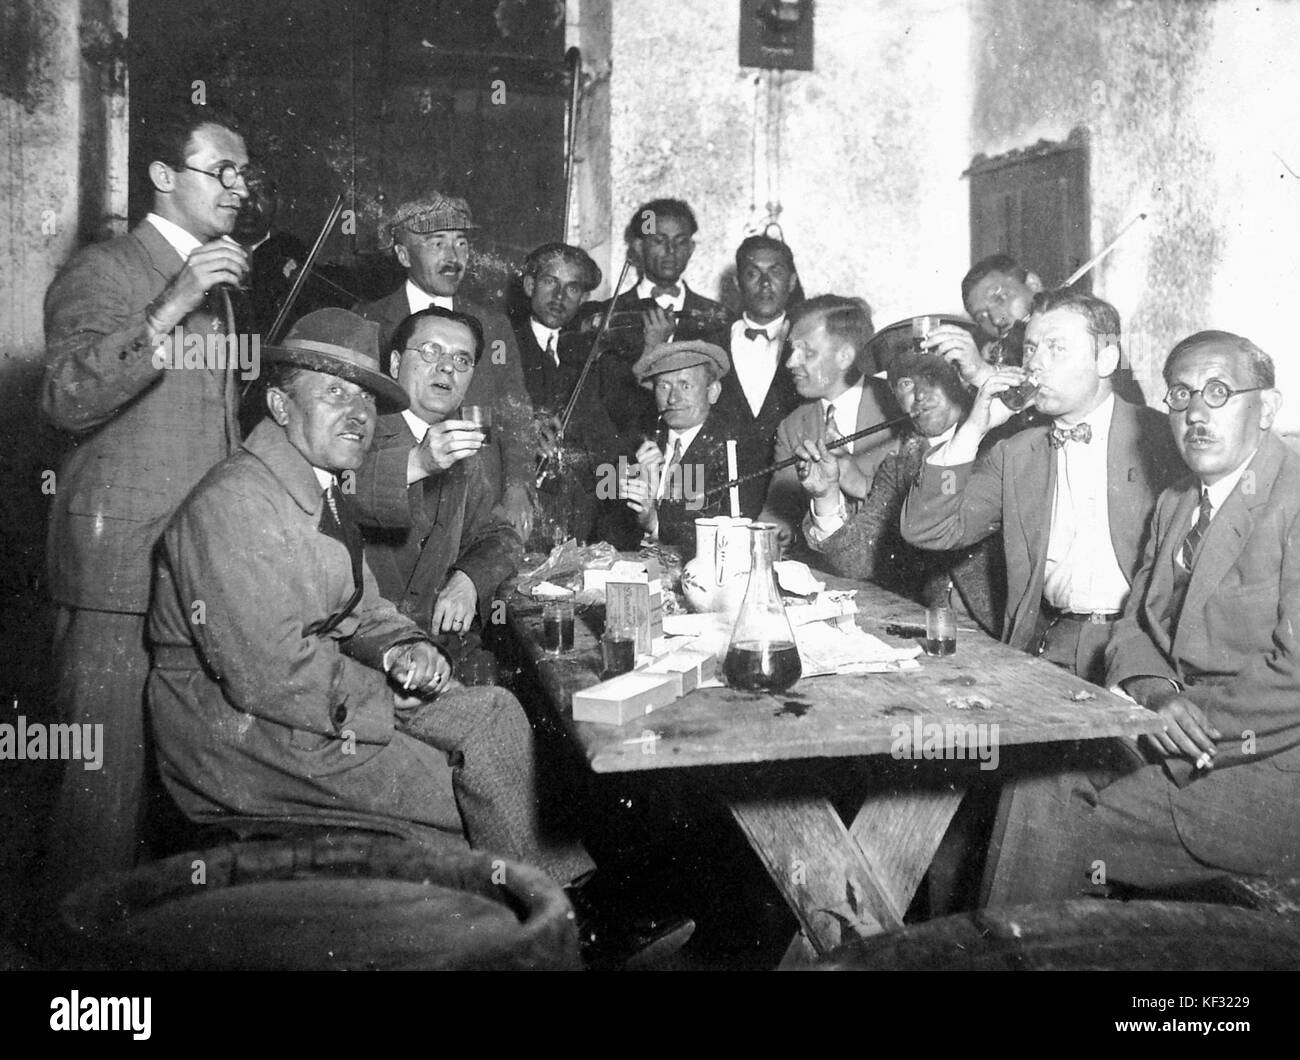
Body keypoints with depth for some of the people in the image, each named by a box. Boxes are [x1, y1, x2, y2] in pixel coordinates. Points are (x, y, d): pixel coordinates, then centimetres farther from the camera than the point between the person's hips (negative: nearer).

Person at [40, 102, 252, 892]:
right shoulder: (104, 272, -3)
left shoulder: (218, 283, 21)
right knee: (108, 772, -2)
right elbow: (69, 401, -19)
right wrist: (170, 310, -26)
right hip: (120, 566, -7)